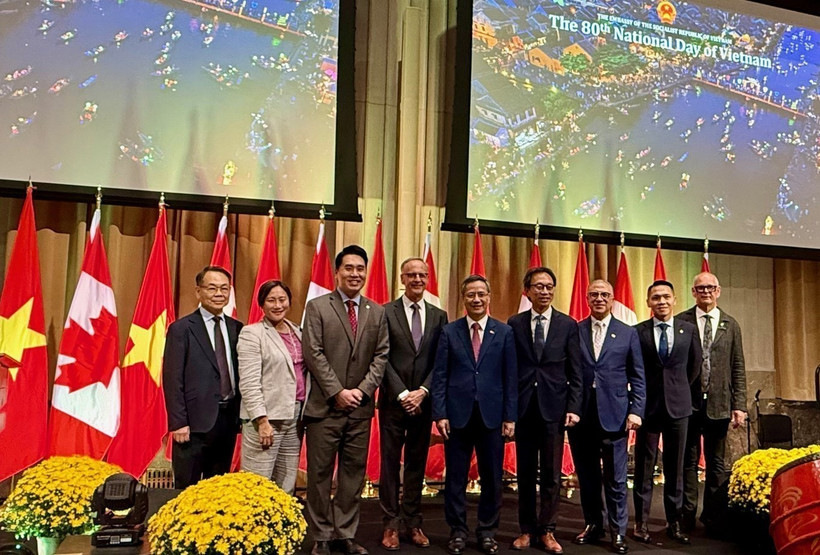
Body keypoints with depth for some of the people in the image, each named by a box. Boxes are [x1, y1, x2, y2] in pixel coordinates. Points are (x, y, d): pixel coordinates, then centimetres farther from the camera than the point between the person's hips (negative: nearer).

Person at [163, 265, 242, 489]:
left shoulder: (237, 328, 9)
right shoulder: (181, 328, -4)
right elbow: (172, 378, -7)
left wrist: (241, 416, 6)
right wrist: (178, 423, -12)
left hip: (229, 419, 5)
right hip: (196, 421, -4)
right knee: (187, 488, 3)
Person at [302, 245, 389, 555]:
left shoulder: (377, 312, 10)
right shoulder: (317, 307, 0)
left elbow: (381, 356, 6)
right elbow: (314, 354, -7)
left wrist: (362, 390, -8)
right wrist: (337, 392, -13)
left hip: (360, 406, 3)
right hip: (325, 405, -3)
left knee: (353, 472, 8)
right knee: (320, 473, 4)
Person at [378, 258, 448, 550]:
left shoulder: (439, 316, 7)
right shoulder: (386, 312, -2)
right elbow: (383, 359, -6)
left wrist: (423, 391, -10)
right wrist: (402, 394, -13)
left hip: (423, 401, 3)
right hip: (393, 401, -3)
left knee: (417, 463, 10)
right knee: (390, 462, 4)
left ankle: (413, 523, 19)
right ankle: (391, 524, 13)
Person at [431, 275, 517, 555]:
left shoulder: (504, 332, 4)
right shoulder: (449, 331, 3)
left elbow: (510, 377, 3)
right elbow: (440, 375, 1)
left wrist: (510, 416, -1)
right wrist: (440, 413, -5)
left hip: (492, 414, 1)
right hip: (457, 414, 0)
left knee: (492, 477, 8)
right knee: (455, 477, 7)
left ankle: (487, 531, 23)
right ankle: (457, 531, 21)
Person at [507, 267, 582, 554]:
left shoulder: (568, 325, 3)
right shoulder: (514, 324, 4)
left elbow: (575, 372, 2)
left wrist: (573, 408, -5)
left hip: (554, 407, 0)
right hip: (523, 408, 1)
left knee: (552, 474, 5)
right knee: (525, 473, 9)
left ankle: (546, 531, 17)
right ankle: (527, 529, 21)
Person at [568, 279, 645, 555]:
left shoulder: (628, 333, 6)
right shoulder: (574, 331, 5)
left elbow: (637, 377, 5)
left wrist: (636, 410, -4)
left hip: (614, 415, -1)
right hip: (581, 415, 1)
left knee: (615, 478, 4)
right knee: (587, 475, 11)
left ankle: (618, 531, 17)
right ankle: (593, 524, 27)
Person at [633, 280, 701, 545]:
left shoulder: (689, 329, 3)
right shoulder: (638, 332, -3)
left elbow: (695, 366, 13)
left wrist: (680, 389, 13)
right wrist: (641, 393, 5)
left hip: (678, 404, 2)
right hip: (648, 405, -2)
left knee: (675, 466, 8)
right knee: (644, 466, 4)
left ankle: (674, 522, 17)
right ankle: (641, 522, 13)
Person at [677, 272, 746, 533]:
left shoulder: (730, 325, 8)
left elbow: (738, 369, 7)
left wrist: (739, 405, 0)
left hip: (718, 404, 2)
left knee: (716, 463, 10)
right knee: (688, 461, 7)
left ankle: (714, 519, 21)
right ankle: (686, 516, 17)